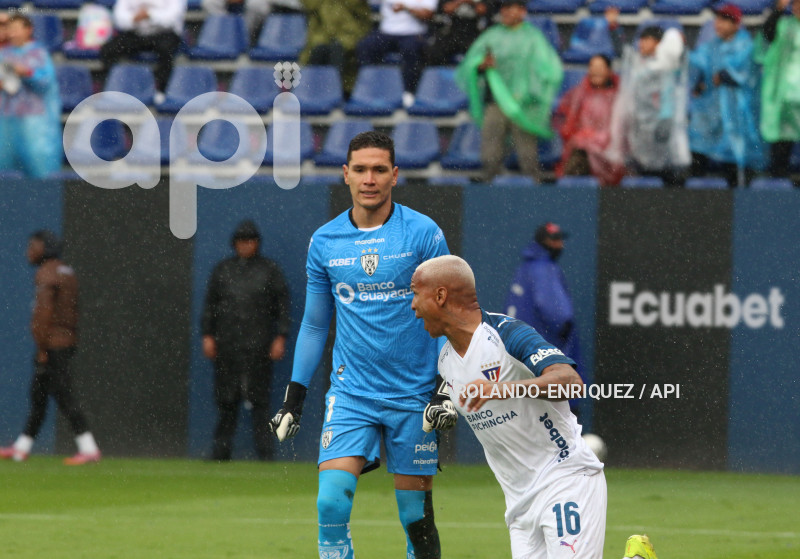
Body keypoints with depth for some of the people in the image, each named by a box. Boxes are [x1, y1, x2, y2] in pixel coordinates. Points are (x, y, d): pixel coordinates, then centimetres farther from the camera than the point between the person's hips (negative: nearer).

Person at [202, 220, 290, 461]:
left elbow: (282, 305, 6)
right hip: (227, 342, 2)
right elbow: (210, 303, 15)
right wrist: (207, 335, 6)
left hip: (258, 344, -2)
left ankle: (264, 451, -4)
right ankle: (221, 451, 7)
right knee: (226, 399, 2)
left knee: (259, 399, -5)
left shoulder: (269, 270, 7)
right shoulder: (223, 269, 14)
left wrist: (281, 337, -3)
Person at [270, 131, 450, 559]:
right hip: (350, 391, 2)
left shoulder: (423, 233, -4)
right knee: (332, 500, -15)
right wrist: (294, 395, 12)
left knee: (416, 516, 1)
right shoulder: (324, 242, 5)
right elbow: (314, 324, 15)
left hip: (413, 394, -2)